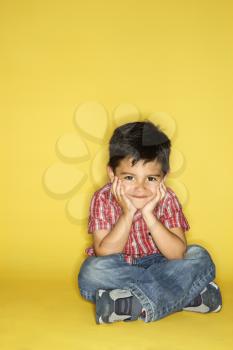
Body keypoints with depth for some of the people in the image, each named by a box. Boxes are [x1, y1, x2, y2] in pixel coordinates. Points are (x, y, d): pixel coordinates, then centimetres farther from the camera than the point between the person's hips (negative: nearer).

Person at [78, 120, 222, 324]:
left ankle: (133, 305, -28)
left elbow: (178, 254, -22)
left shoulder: (167, 200, -14)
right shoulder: (103, 199, -16)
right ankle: (188, 296, -26)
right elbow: (104, 254, -22)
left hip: (157, 264, 1)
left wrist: (148, 215, -32)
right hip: (118, 270, 0)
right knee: (91, 271, -32)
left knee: (199, 257, -19)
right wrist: (128, 214, -31)